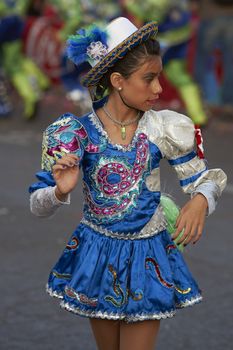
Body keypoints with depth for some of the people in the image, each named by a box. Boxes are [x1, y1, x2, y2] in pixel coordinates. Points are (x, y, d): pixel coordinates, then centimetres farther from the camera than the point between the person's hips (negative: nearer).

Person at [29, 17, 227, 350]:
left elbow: (206, 180, -1)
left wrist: (200, 200, -25)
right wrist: (60, 191, -31)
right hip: (98, 255, 0)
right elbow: (38, 205, -8)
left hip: (147, 257, 0)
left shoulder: (165, 128, -11)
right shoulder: (79, 132, -13)